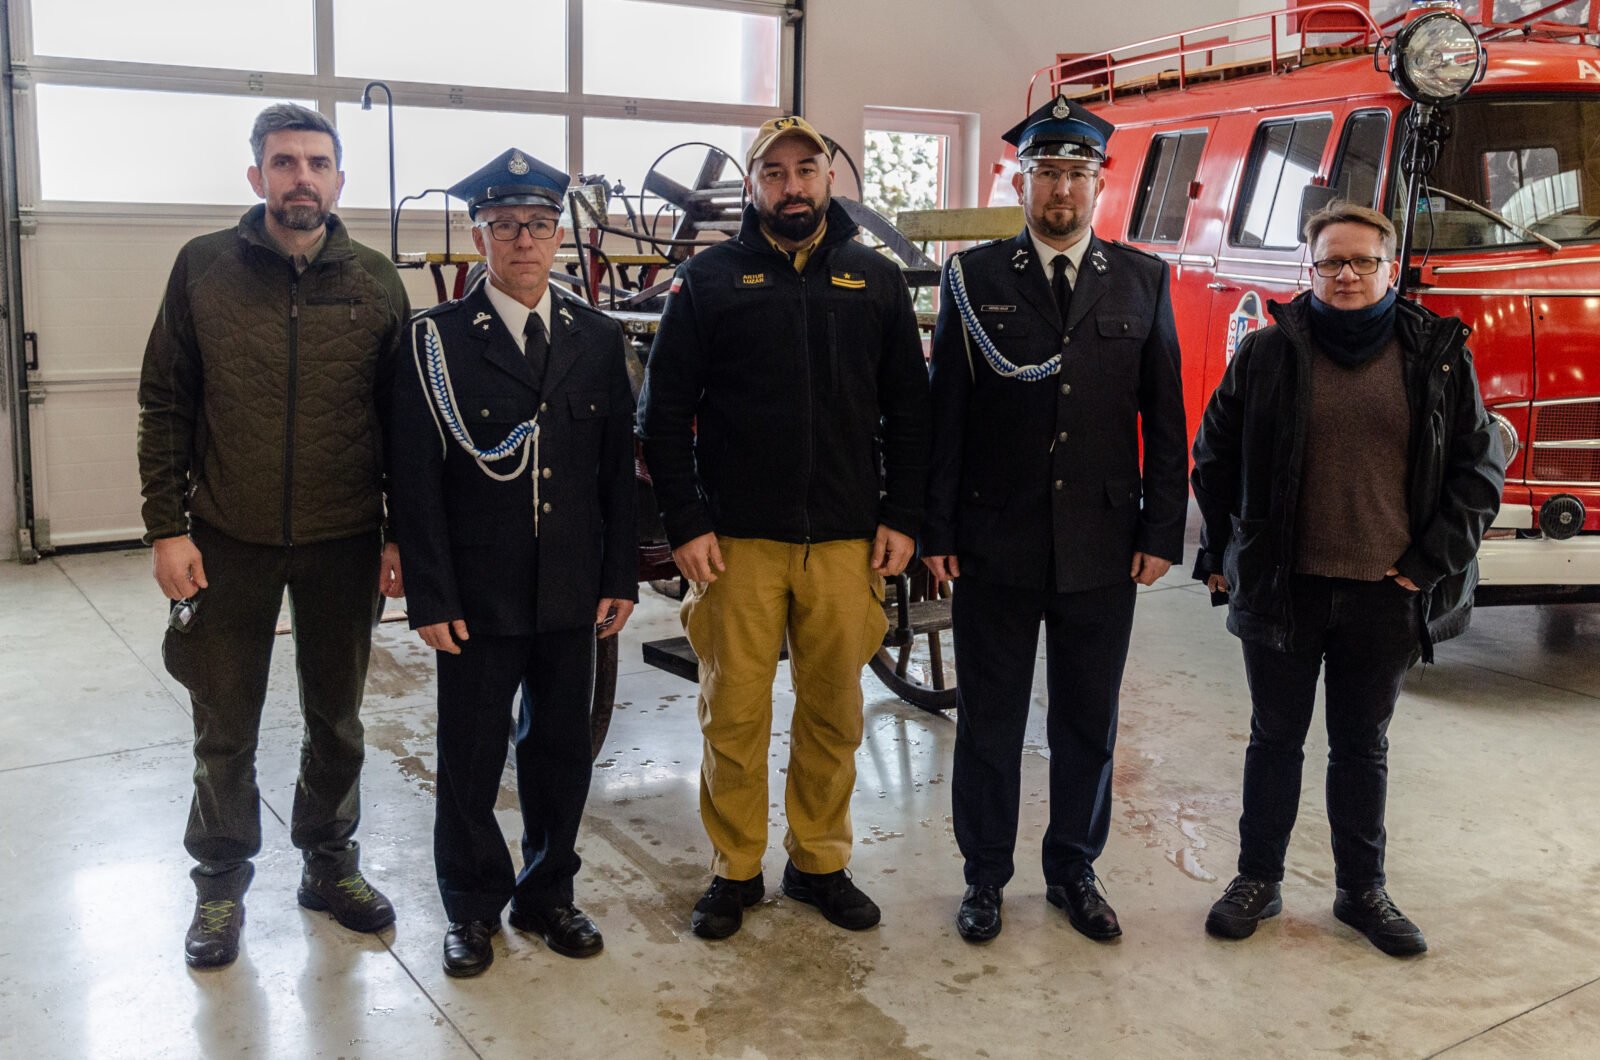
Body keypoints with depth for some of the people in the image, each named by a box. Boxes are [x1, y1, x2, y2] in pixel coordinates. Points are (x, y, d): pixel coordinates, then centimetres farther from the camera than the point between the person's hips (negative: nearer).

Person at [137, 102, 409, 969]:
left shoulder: (376, 281, 1)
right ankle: (221, 882, 30)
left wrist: (402, 534, 1)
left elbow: (402, 418, 4)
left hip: (344, 542, 1)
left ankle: (331, 863, 34)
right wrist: (166, 526, -6)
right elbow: (164, 405, 0)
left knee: (337, 719, 15)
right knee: (225, 730, 11)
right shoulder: (204, 266, -2)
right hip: (229, 541, -1)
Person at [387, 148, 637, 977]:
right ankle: (473, 906, 27)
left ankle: (547, 892, 32)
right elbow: (417, 479, -8)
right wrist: (430, 598, -11)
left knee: (561, 747, 13)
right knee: (471, 753, 9)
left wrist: (620, 578, 3)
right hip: (478, 593, -3)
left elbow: (618, 467, 7)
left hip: (572, 594, 3)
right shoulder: (438, 339, -5)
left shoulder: (597, 338, 5)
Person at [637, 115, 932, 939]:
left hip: (846, 540, 2)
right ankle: (734, 870, 21)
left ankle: (819, 862, 27)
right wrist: (684, 523, -6)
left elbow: (907, 410, 10)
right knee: (734, 711, 5)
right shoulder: (710, 278, 3)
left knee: (834, 712, 9)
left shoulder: (876, 281, 9)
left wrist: (902, 518, 3)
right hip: (737, 539, -2)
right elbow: (665, 411, 0)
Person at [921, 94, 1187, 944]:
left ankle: (1074, 871, 30)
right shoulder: (974, 277, 1)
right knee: (989, 719, 9)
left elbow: (1163, 418, 6)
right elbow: (945, 411, 0)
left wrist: (1162, 532, 0)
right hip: (997, 545, -1)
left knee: (1088, 722, 12)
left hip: (1103, 548, 2)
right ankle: (986, 875, 25)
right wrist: (936, 530, -4)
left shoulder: (1142, 281, 6)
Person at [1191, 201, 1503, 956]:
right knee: (1275, 739, 12)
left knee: (1363, 746, 15)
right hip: (1281, 586, -1)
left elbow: (1478, 467, 4)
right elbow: (1215, 455, 5)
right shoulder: (1268, 353, -1)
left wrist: (1432, 562, -4)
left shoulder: (1438, 356, 1)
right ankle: (1258, 880, 26)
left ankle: (1362, 889, 29)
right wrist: (1219, 555, 3)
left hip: (1384, 592, 1)